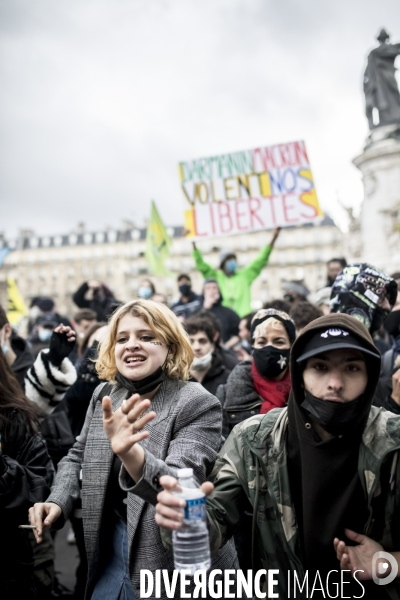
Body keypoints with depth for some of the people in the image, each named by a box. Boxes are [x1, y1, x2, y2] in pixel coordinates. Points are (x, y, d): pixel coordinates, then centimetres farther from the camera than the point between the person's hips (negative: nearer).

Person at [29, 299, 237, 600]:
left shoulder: (198, 404, -19)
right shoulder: (105, 395, -1)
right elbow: (78, 457, 13)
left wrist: (129, 452, -47)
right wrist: (57, 501, -4)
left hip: (177, 566, -4)